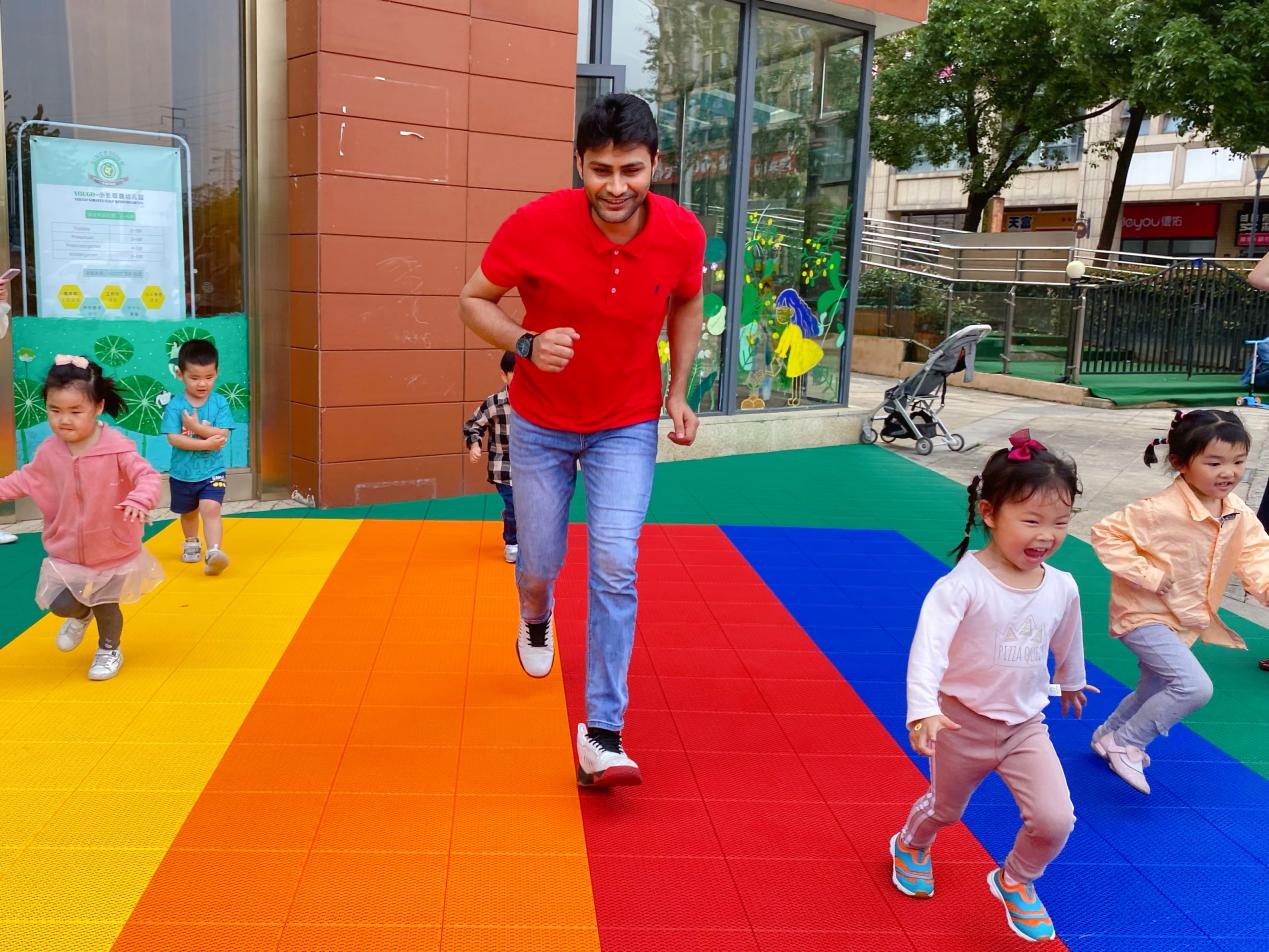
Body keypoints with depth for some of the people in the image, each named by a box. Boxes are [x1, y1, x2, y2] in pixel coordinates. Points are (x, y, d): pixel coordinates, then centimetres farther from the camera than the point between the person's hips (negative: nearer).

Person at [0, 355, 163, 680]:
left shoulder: (117, 447, -22)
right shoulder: (48, 451, -7)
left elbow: (148, 476, -25)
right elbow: (26, 479, 10)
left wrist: (139, 500, -44)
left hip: (113, 552, -3)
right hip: (66, 553, 3)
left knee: (106, 606, 12)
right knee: (60, 605, 0)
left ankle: (109, 650, 42)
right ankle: (81, 614, 38)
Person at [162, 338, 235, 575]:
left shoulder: (220, 403, -9)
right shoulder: (175, 405, -12)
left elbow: (223, 435, -17)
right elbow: (174, 438, -20)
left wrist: (197, 427, -27)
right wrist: (205, 444, -24)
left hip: (212, 471, -2)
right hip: (182, 473, 2)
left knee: (210, 509, -22)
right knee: (188, 512, 23)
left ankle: (214, 552, -28)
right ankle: (192, 544, 48)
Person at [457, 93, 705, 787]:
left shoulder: (682, 234, -15)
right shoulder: (534, 225, -22)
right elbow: (473, 300, -8)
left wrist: (678, 391, -2)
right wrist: (526, 344, -27)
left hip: (628, 426, 0)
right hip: (540, 423, 0)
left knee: (615, 568, -13)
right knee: (539, 566, 10)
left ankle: (603, 734, -2)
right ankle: (536, 620, 51)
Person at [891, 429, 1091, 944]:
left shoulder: (1062, 588, -8)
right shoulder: (964, 583, -26)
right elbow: (929, 644, -36)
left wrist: (1070, 683, 31)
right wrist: (923, 709, -49)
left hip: (1027, 724, 4)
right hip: (964, 721, -3)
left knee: (1055, 819, -10)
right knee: (945, 808, 19)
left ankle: (1015, 882, 23)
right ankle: (910, 846, 55)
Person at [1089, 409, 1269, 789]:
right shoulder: (1161, 511, -27)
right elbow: (1106, 533, -25)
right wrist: (1149, 575, -27)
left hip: (1186, 620, 9)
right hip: (1145, 615, -8)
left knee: (1156, 690, 24)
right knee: (1195, 687, -21)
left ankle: (1108, 735, 49)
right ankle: (1125, 742, -2)